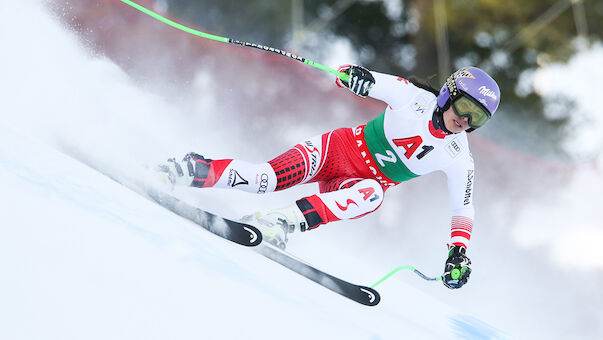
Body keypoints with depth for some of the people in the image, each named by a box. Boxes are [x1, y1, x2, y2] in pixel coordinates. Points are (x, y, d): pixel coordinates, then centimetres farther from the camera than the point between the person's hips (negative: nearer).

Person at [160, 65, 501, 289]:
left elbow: (464, 210, -3)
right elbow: (356, 78, -12)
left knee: (372, 193, -38)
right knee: (273, 176, -28)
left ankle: (283, 221, -49)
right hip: (342, 149, -1)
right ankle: (195, 170, -21)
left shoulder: (459, 159, -6)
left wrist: (459, 252, -21)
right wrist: (357, 74, -38)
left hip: (367, 182, 1)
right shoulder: (414, 97, -11)